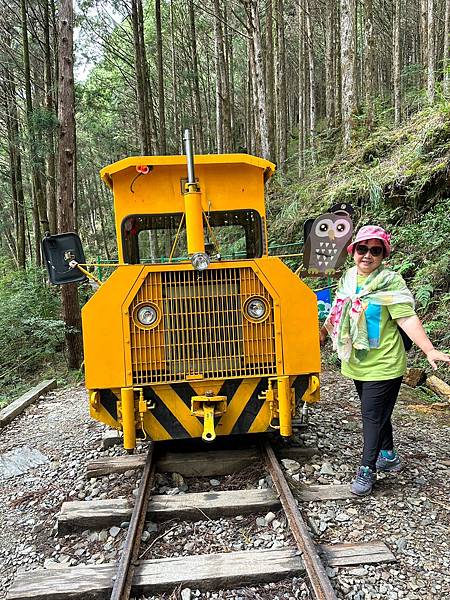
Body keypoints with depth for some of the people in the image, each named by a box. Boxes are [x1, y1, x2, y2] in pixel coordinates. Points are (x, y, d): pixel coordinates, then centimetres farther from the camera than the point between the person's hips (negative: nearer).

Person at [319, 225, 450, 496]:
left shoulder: (391, 282, -14)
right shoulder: (348, 280, 4)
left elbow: (407, 318, -21)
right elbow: (339, 313, 19)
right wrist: (323, 332, 30)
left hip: (383, 365, -6)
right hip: (358, 363, 7)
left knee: (373, 416, 0)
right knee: (377, 412, 20)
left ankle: (367, 469, 16)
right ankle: (389, 456, 40)